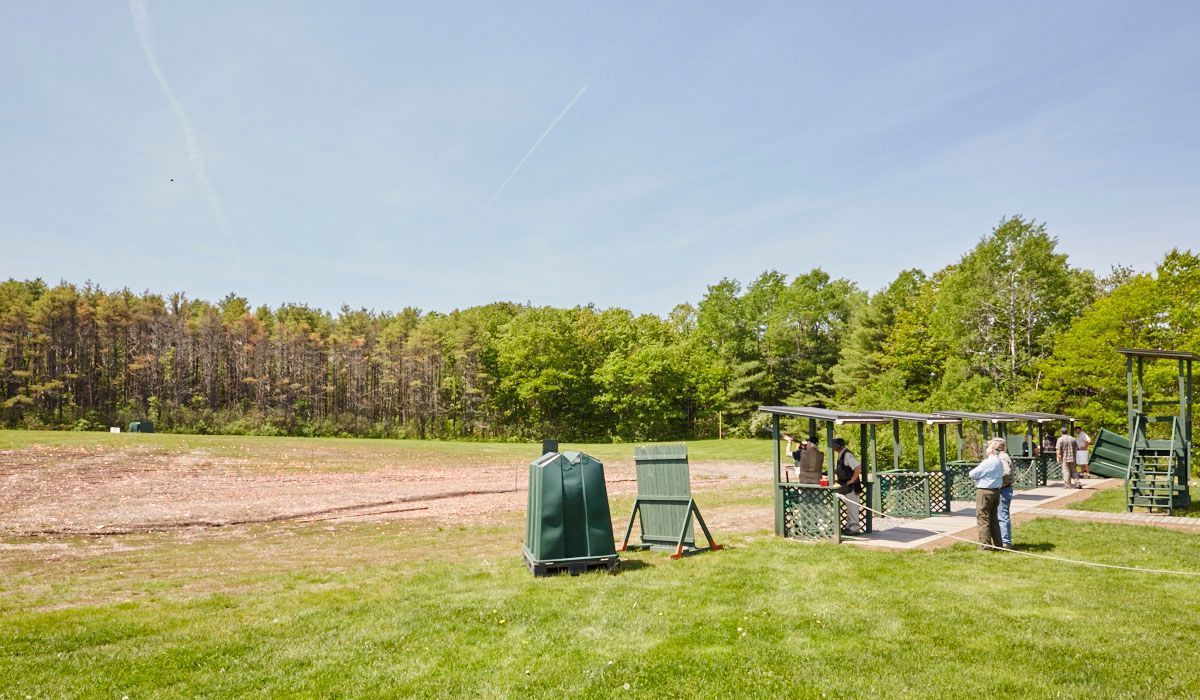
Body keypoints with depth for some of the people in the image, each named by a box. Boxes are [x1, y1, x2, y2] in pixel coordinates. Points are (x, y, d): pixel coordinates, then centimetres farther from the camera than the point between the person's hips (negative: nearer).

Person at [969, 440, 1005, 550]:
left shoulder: (988, 462, -19)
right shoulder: (1000, 462, 10)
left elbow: (972, 474, -17)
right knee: (994, 519, 16)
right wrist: (978, 476, 9)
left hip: (984, 492, -9)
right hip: (996, 491, 9)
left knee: (982, 518, -2)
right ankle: (998, 544, 20)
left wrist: (972, 472, 6)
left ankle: (985, 544, -1)